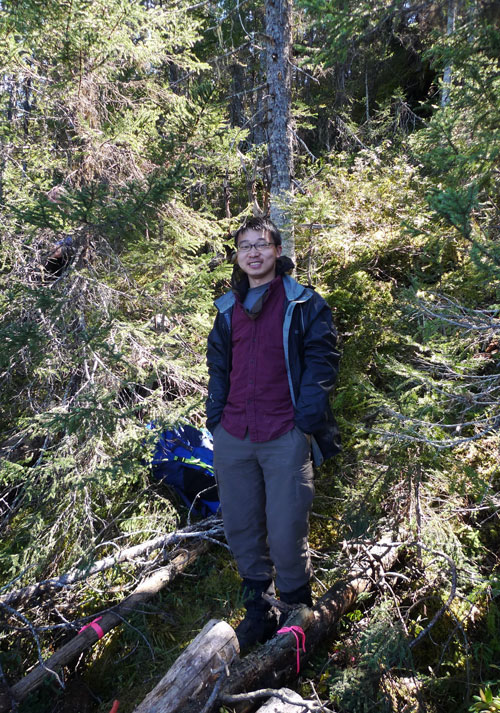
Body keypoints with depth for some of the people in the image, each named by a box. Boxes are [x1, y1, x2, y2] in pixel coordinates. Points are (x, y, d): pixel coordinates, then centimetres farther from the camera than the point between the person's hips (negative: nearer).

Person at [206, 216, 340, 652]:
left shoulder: (304, 303, 1)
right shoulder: (227, 308, 15)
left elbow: (323, 359, -3)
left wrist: (307, 417, -11)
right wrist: (216, 415, 11)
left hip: (285, 436, -5)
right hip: (232, 436, 5)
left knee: (286, 535, -3)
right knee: (240, 529, 12)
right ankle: (258, 612, 31)